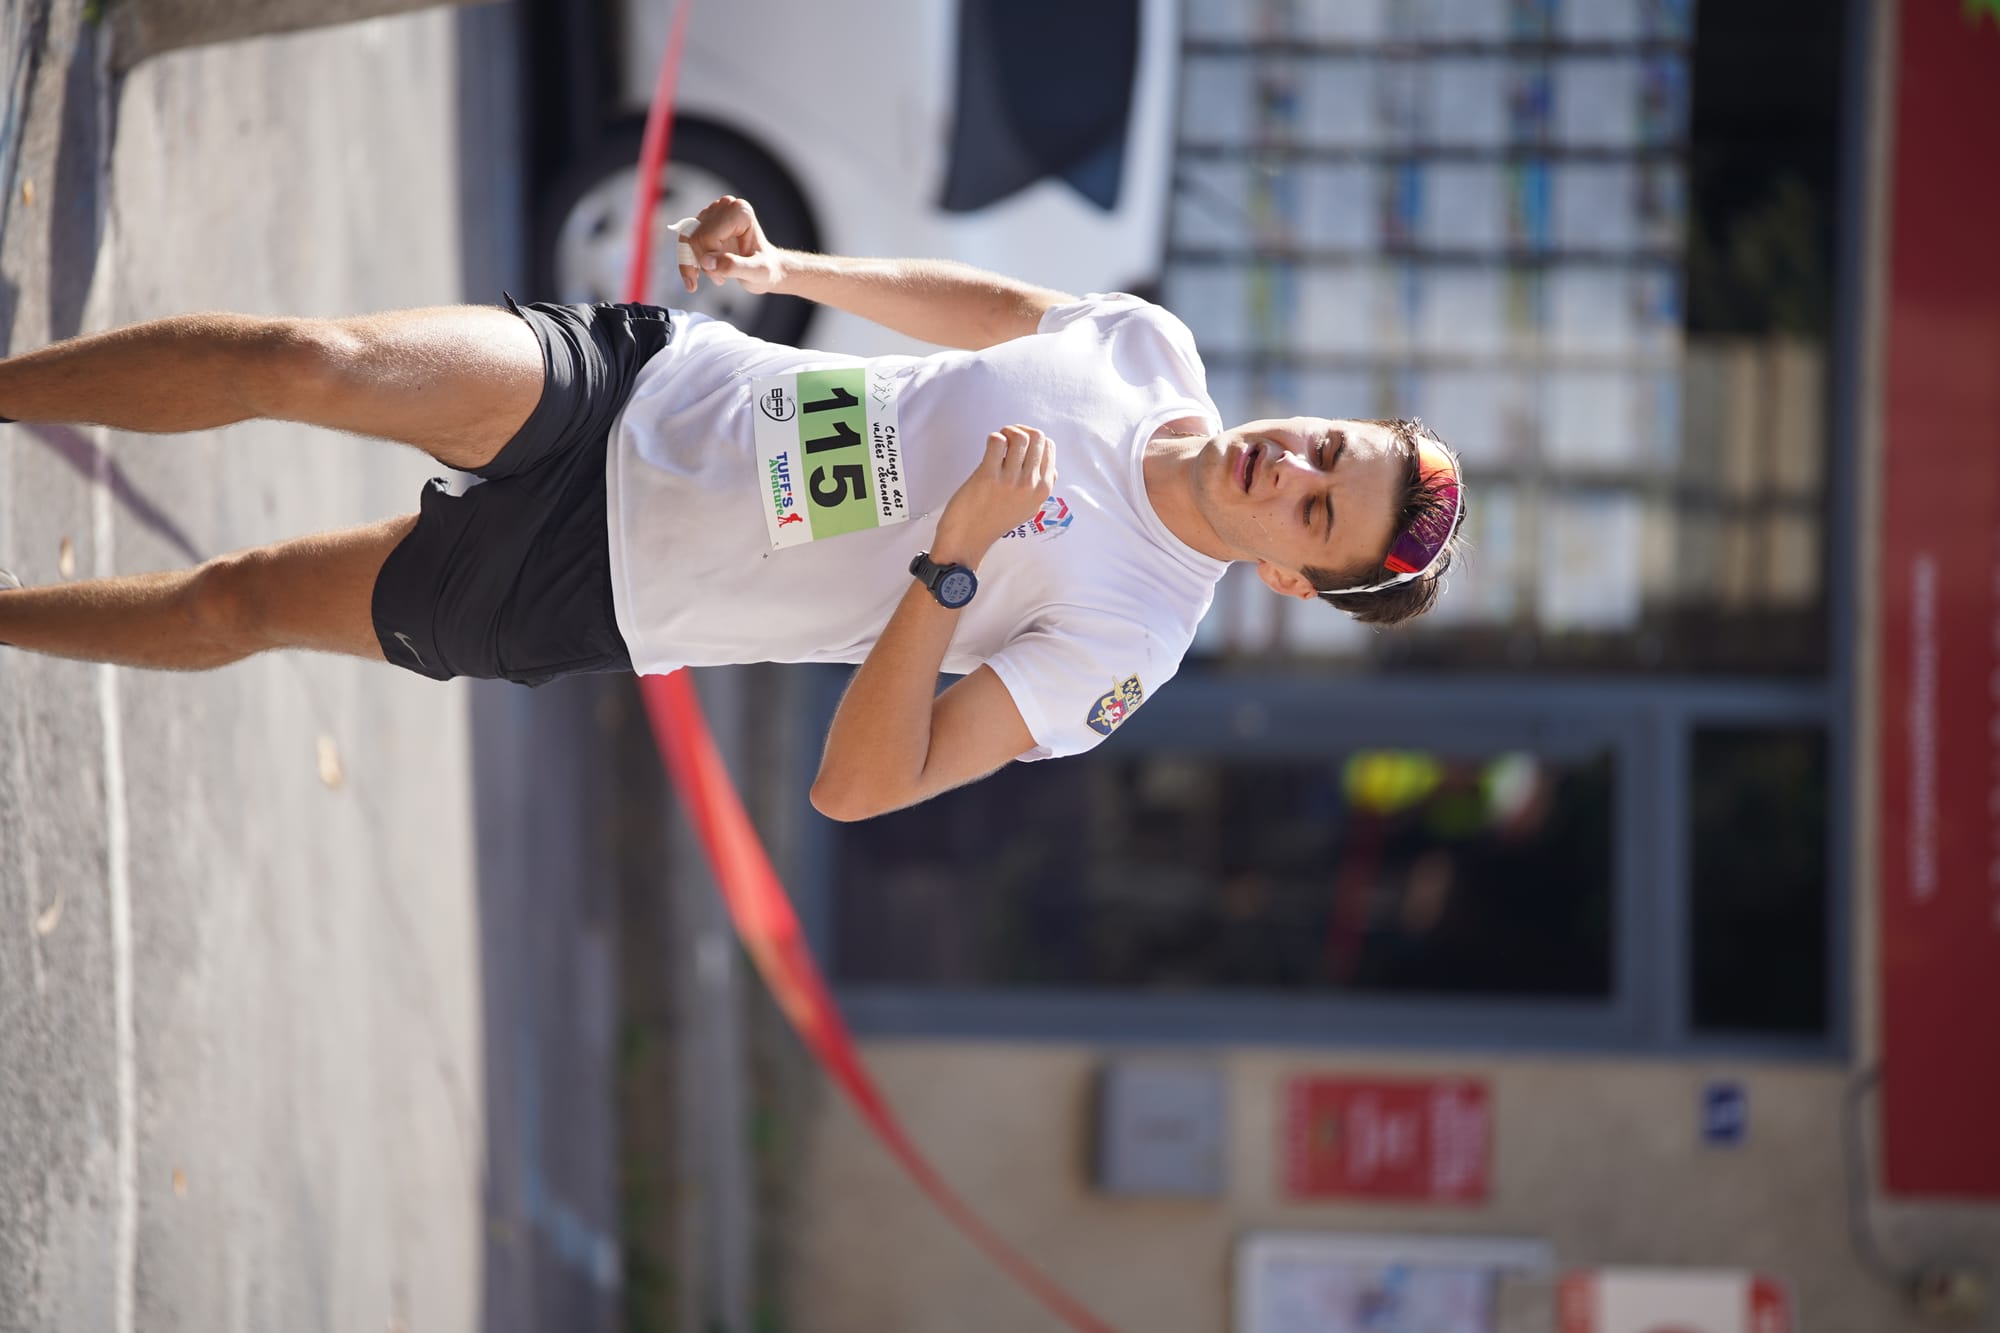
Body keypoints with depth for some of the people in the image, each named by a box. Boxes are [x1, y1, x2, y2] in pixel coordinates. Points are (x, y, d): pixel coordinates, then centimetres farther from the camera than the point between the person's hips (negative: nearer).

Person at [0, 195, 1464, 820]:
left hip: (597, 592, -3)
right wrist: (785, 266, 2)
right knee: (300, 360, -16)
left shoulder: (1125, 647, -17)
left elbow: (861, 788, -21)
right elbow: (992, 307, 17)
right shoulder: (1152, 351, -3)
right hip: (648, 379, 3)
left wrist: (956, 563, -34)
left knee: (241, 601, -5)